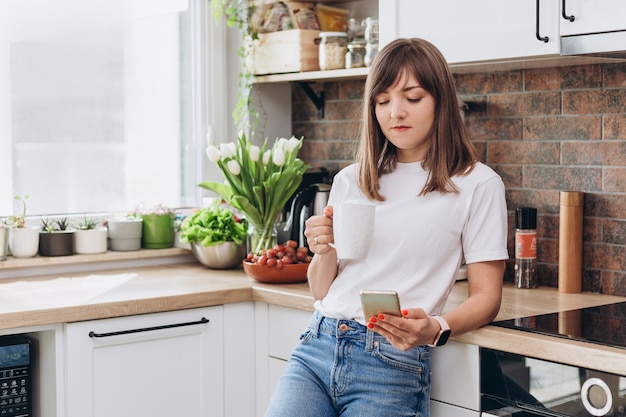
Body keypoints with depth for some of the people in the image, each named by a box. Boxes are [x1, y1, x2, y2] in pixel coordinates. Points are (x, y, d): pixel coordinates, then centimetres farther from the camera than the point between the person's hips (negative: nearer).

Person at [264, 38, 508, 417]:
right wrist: (326, 254, -4)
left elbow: (486, 297, -1)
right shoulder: (350, 181, 14)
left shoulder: (477, 185, 1)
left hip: (392, 362, -3)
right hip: (317, 347, 4)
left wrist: (435, 329, -20)